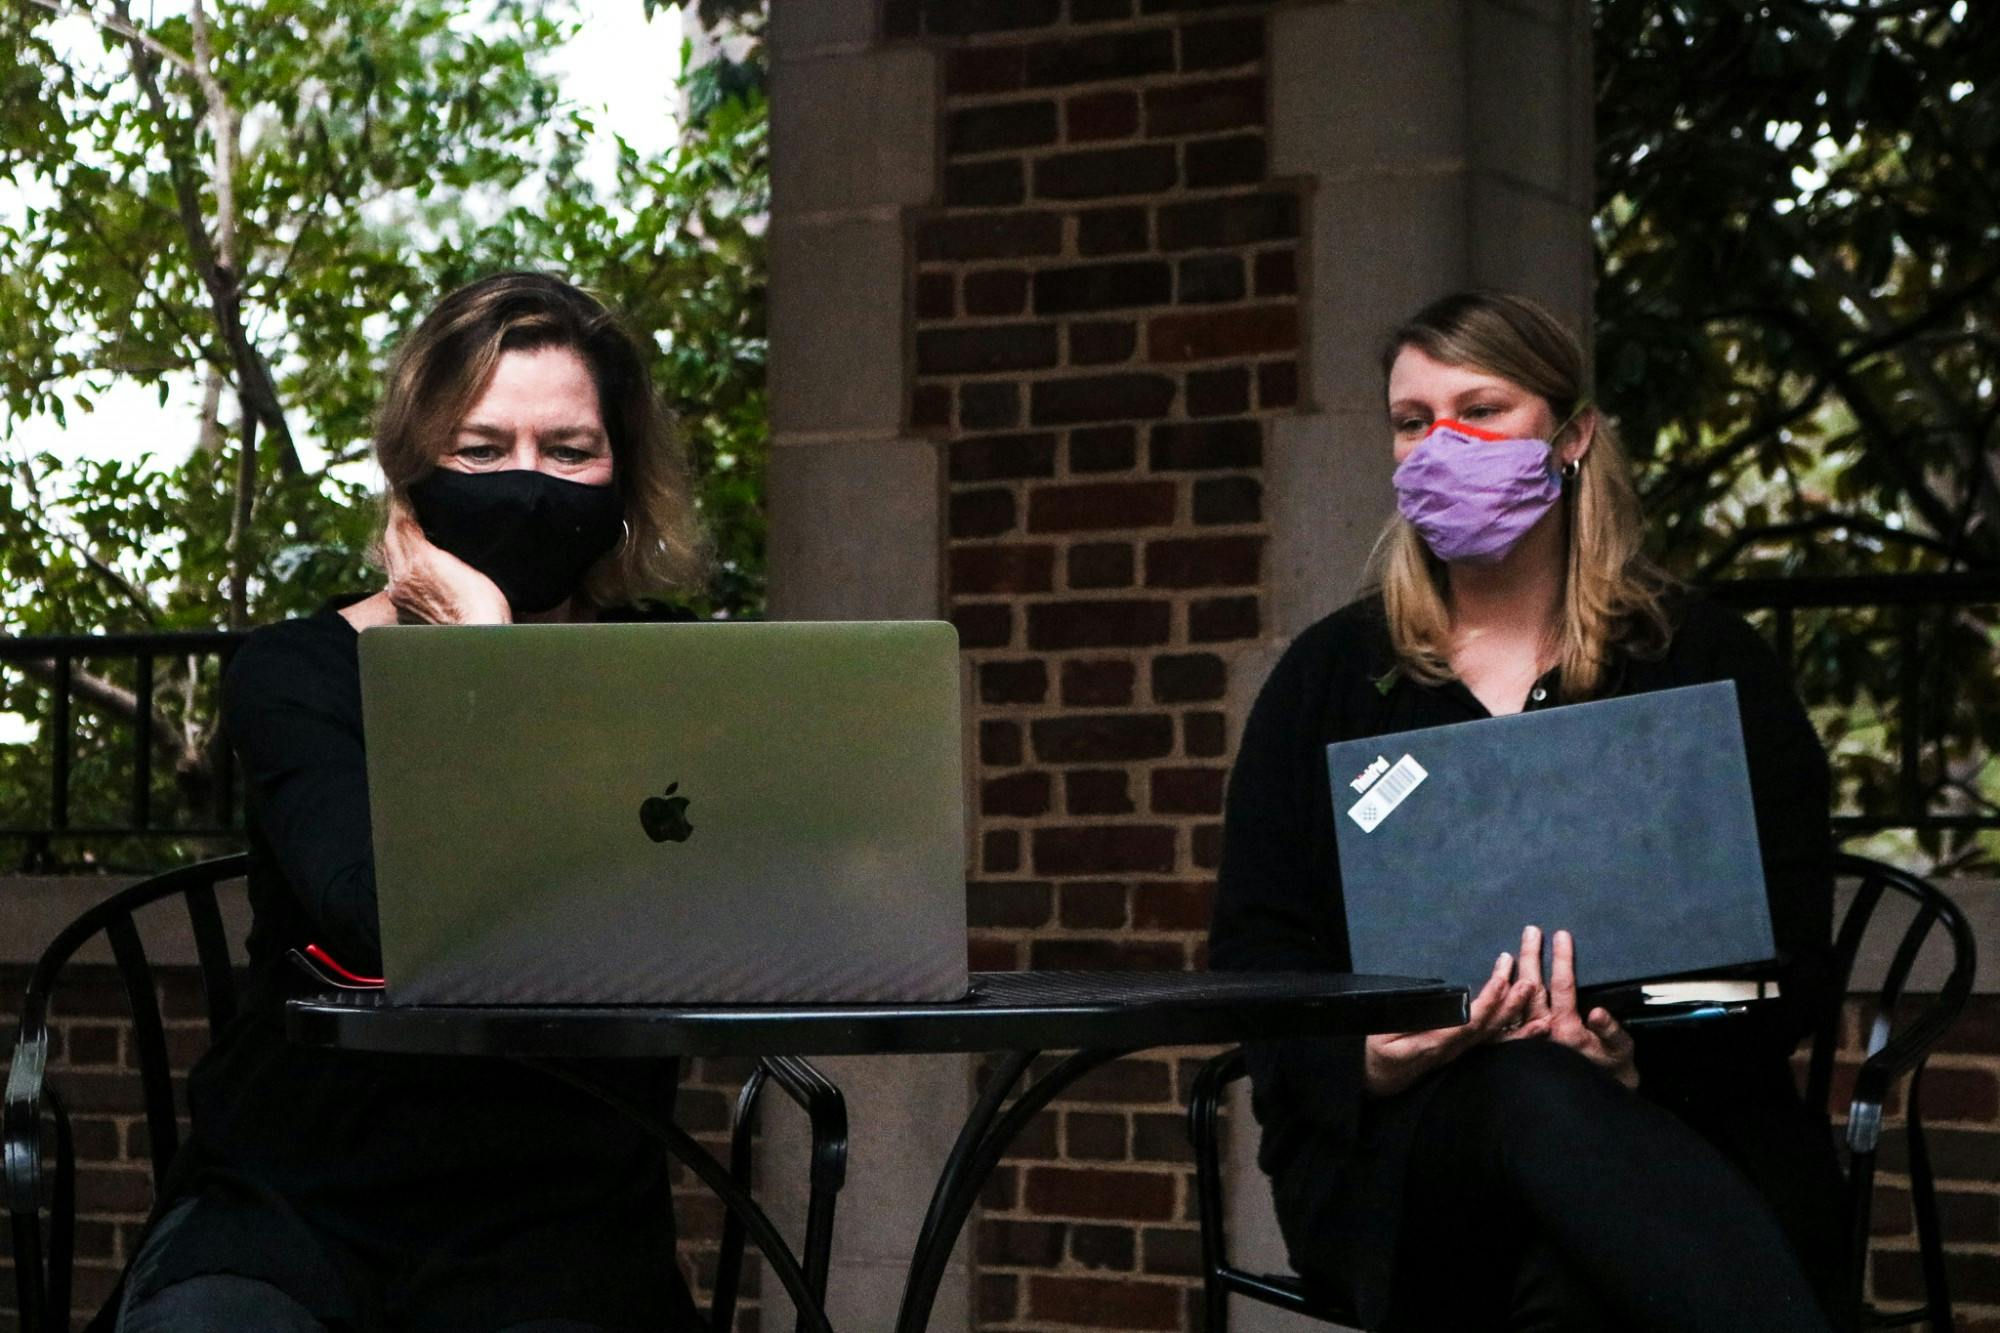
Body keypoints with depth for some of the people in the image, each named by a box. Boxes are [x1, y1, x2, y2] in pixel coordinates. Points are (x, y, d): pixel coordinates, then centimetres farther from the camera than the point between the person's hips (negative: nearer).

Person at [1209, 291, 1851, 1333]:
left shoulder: (1708, 664, 13)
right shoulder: (1330, 678, 18)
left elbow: (1789, 960, 4)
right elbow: (1255, 951, 9)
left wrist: (1640, 1048, -18)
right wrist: (1369, 1058, -15)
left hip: (1666, 1126, -2)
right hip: (1394, 1149, 2)